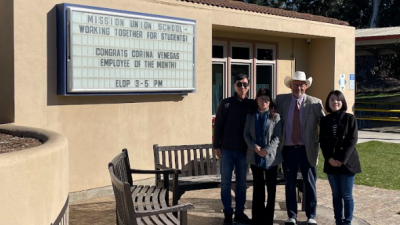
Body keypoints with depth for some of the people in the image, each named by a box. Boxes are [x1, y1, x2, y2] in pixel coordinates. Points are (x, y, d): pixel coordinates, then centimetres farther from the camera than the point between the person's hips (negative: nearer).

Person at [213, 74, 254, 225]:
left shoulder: (251, 104, 3)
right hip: (227, 149, -1)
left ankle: (239, 212, 20)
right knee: (226, 183, 3)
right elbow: (218, 125, -1)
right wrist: (216, 146, -4)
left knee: (241, 183, 9)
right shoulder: (225, 103, -1)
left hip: (244, 150, 2)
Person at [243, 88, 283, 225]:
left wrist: (266, 150, -17)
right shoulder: (250, 116, 6)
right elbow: (246, 134, 3)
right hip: (255, 157, 2)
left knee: (271, 188, 5)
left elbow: (277, 137, -7)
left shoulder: (275, 116, -1)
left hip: (271, 157, -2)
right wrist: (255, 147, -13)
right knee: (257, 188, 8)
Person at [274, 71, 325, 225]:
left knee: (310, 184, 8)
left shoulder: (315, 103, -3)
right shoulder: (281, 100, 2)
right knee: (290, 184, 10)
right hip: (288, 149, 1)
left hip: (307, 150, -1)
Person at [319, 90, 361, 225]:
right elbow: (322, 142, 5)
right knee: (336, 195, 10)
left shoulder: (350, 118, -3)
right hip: (331, 163, 3)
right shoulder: (325, 121, 5)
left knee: (346, 195, 2)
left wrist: (342, 159, -15)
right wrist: (329, 158, -9)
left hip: (347, 162, -3)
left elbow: (352, 140, -9)